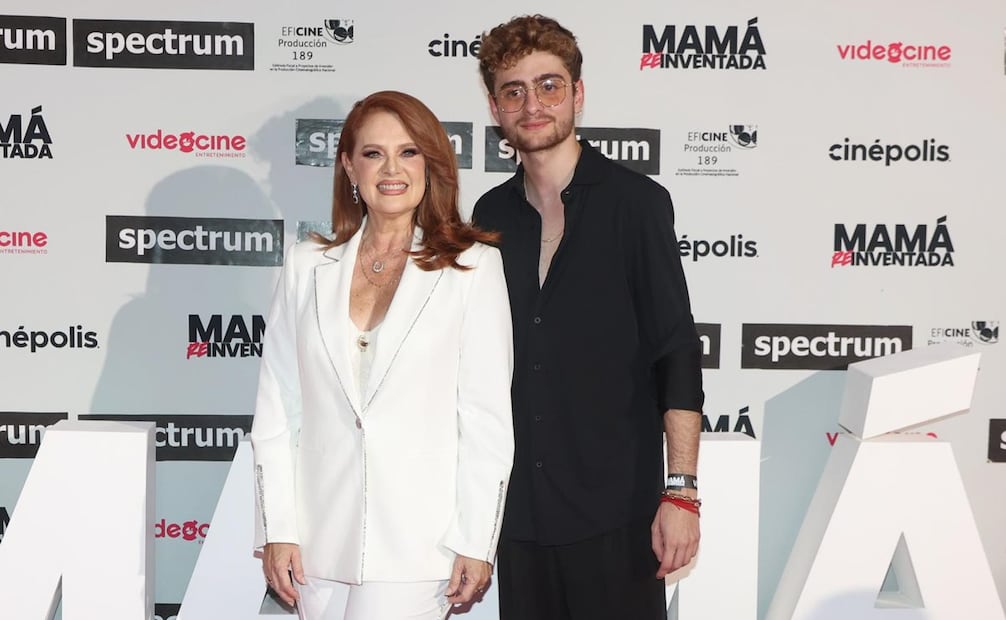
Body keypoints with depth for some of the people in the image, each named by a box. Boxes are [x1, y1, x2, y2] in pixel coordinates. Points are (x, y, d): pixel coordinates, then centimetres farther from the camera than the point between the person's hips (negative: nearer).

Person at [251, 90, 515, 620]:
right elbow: (276, 410, 7)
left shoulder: (472, 266, -1)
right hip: (321, 533, 3)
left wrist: (477, 543, -5)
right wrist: (276, 530, 3)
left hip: (418, 540, -3)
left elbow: (487, 414, -3)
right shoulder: (307, 266, 7)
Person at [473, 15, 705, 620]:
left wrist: (681, 492, -15)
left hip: (614, 509, -4)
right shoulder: (491, 216, 8)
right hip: (519, 507, 4)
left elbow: (678, 355, -9)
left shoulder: (634, 201, -6)